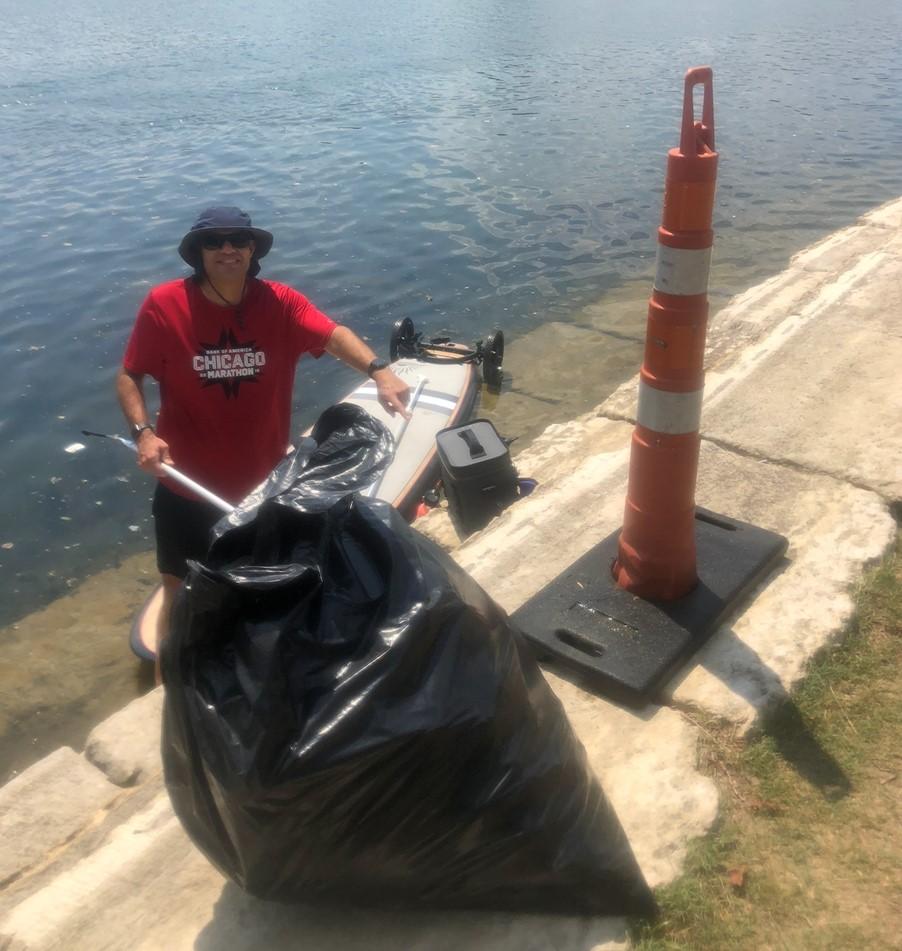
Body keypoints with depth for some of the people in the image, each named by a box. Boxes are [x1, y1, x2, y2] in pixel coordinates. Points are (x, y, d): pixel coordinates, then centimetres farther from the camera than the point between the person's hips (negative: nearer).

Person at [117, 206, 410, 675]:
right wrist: (143, 432, -24)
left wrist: (379, 371, -45)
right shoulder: (164, 305, -14)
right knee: (180, 596, 15)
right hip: (188, 487, -1)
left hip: (265, 485, 2)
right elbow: (128, 377, -7)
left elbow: (333, 334, -27)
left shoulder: (280, 303, -11)